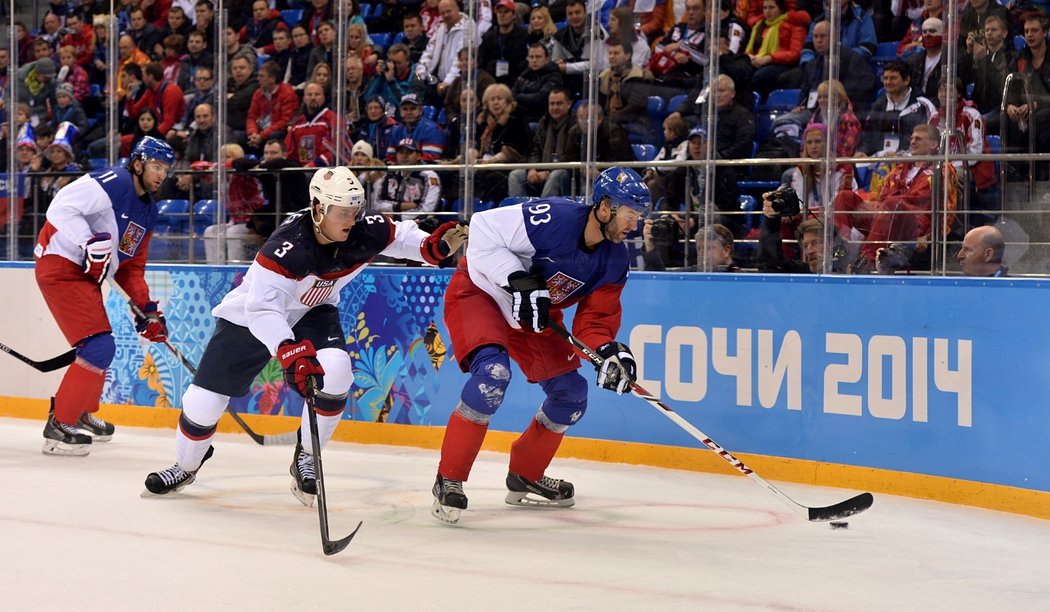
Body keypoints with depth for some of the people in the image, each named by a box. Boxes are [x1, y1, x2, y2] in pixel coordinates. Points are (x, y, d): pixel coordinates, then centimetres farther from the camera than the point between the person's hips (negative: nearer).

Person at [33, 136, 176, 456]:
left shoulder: (148, 211, 14)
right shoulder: (114, 183, -15)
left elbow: (132, 266, 18)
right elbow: (62, 207, -25)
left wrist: (147, 308, 7)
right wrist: (90, 243, -30)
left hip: (87, 275, 10)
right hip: (61, 266, -10)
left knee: (99, 346, 23)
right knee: (99, 347, -16)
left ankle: (81, 414, 44)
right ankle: (59, 427, -10)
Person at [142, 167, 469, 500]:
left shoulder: (364, 231, -22)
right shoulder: (286, 247, -38)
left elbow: (400, 235, -4)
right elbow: (261, 310, -42)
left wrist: (434, 246, -25)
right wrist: (290, 353, -54)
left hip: (312, 314, 4)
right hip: (248, 318, -4)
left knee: (336, 372, -25)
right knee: (205, 400, 1)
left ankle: (306, 460, -3)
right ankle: (186, 466, 32)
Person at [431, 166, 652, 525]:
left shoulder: (615, 260, -8)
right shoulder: (556, 218, -31)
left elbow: (596, 317, -4)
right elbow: (484, 229, -28)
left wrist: (609, 352, -24)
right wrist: (518, 281, -33)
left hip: (534, 315, 8)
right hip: (480, 291, -8)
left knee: (571, 394, 6)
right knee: (493, 373, -30)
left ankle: (525, 477, 27)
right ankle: (448, 480, -19)